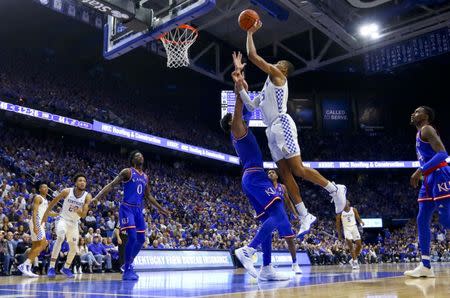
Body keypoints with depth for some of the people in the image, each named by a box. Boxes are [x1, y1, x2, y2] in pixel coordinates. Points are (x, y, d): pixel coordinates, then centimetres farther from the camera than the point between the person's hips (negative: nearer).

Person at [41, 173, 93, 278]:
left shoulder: (87, 196, -14)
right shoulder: (67, 191, -16)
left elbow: (83, 215, -18)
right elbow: (54, 202, 0)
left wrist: (79, 211, -40)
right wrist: (46, 214, 6)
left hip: (74, 222, 4)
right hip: (63, 219, -3)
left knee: (74, 247, 8)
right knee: (60, 237, -31)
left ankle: (66, 268, 32)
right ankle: (51, 267, -30)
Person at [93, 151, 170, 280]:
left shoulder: (145, 177, 15)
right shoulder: (127, 172, -4)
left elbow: (148, 195, 24)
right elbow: (111, 185, -9)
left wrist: (161, 209, 27)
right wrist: (96, 198, -22)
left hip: (138, 209, 7)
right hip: (127, 208, -7)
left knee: (141, 239, 7)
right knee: (132, 237, -17)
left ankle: (128, 264, 24)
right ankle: (127, 270, -6)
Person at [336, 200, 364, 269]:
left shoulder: (353, 209, 1)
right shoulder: (340, 212, -3)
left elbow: (358, 218, 6)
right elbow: (338, 224, 2)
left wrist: (361, 222, -19)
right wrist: (339, 234, 1)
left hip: (354, 227, 2)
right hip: (346, 229, -2)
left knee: (359, 245, -1)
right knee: (350, 245, -16)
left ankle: (353, 259, 17)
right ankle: (355, 261, -9)